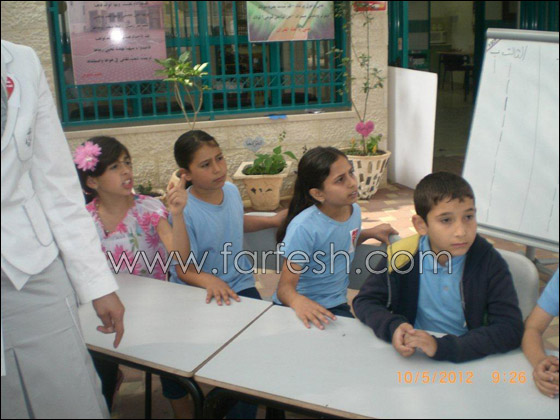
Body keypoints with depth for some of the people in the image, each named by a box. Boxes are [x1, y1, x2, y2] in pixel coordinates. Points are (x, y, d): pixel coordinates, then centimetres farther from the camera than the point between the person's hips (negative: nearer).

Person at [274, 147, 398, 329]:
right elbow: (285, 287, -26)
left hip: (336, 306, 5)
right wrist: (298, 301, -47)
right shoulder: (303, 228, -24)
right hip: (295, 308, -5)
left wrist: (371, 232, 10)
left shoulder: (354, 210, -1)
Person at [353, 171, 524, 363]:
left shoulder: (488, 262, -11)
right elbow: (364, 301, 2)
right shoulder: (401, 255, -8)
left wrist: (443, 347, -28)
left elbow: (510, 329, -17)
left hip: (468, 363, -1)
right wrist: (392, 327, -20)